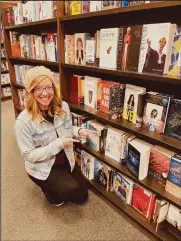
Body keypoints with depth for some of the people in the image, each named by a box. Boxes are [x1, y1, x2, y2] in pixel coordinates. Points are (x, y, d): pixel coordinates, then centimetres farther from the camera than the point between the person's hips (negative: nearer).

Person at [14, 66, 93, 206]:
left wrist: (78, 131, -17)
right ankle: (49, 189, 10)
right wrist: (58, 144, -29)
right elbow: (28, 155, -21)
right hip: (42, 167, -5)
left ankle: (55, 186, 38)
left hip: (66, 160, 5)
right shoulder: (23, 121, -27)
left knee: (82, 196, 14)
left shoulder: (63, 106, -12)